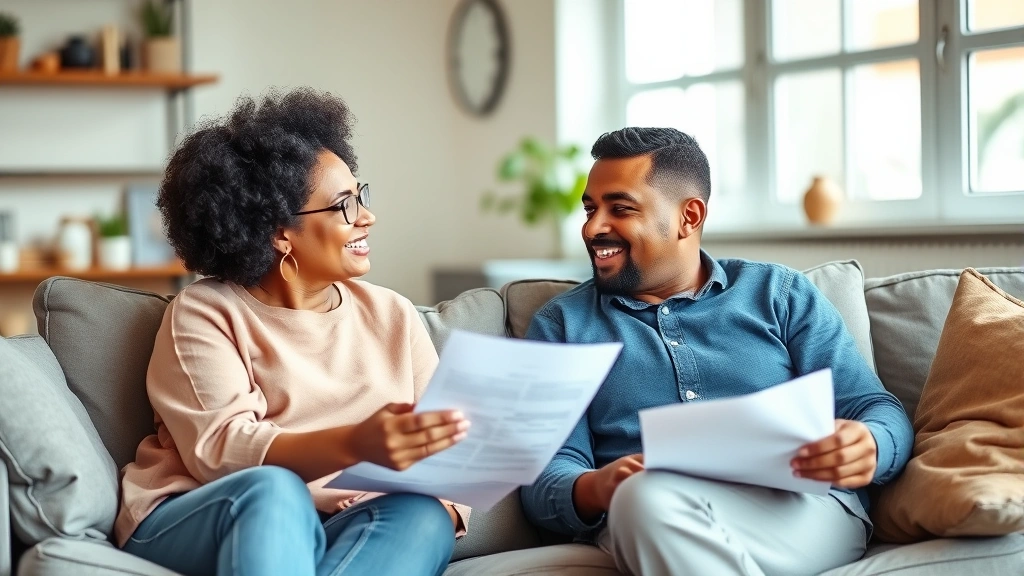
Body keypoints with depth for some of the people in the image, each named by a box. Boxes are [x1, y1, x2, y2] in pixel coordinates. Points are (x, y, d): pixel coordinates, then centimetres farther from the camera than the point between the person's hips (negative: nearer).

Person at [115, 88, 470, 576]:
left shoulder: (392, 316, 13)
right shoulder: (204, 314, 0)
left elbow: (447, 450, 5)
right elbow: (220, 451, -16)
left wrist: (445, 507, -21)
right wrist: (356, 445, -34)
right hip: (194, 527, -3)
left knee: (421, 517, -28)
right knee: (272, 491, -35)